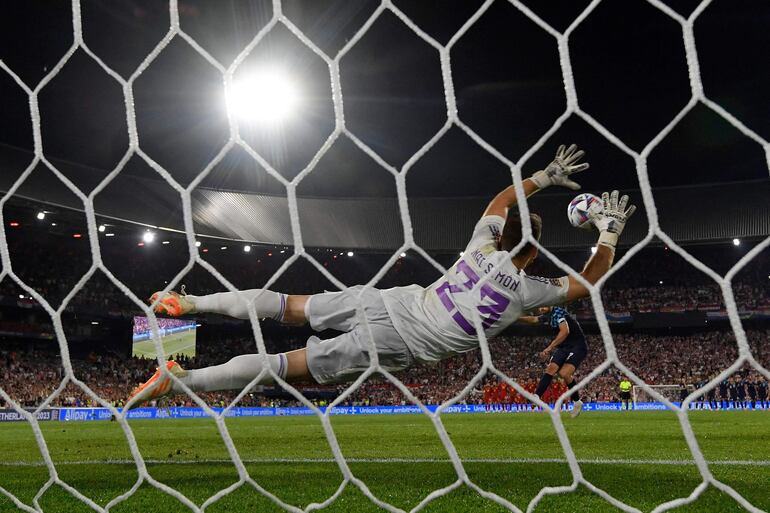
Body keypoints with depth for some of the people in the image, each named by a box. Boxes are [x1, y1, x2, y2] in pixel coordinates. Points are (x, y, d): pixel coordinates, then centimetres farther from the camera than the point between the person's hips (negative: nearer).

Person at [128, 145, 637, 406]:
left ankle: (189, 302, 20)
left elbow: (498, 202, 26)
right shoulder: (527, 289, -9)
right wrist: (610, 234, 13)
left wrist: (543, 177, 30)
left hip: (385, 301, 5)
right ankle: (180, 378, -8)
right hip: (394, 341, -5)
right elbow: (587, 282, 5)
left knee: (289, 307, 17)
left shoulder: (483, 245, 5)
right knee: (287, 367, -5)